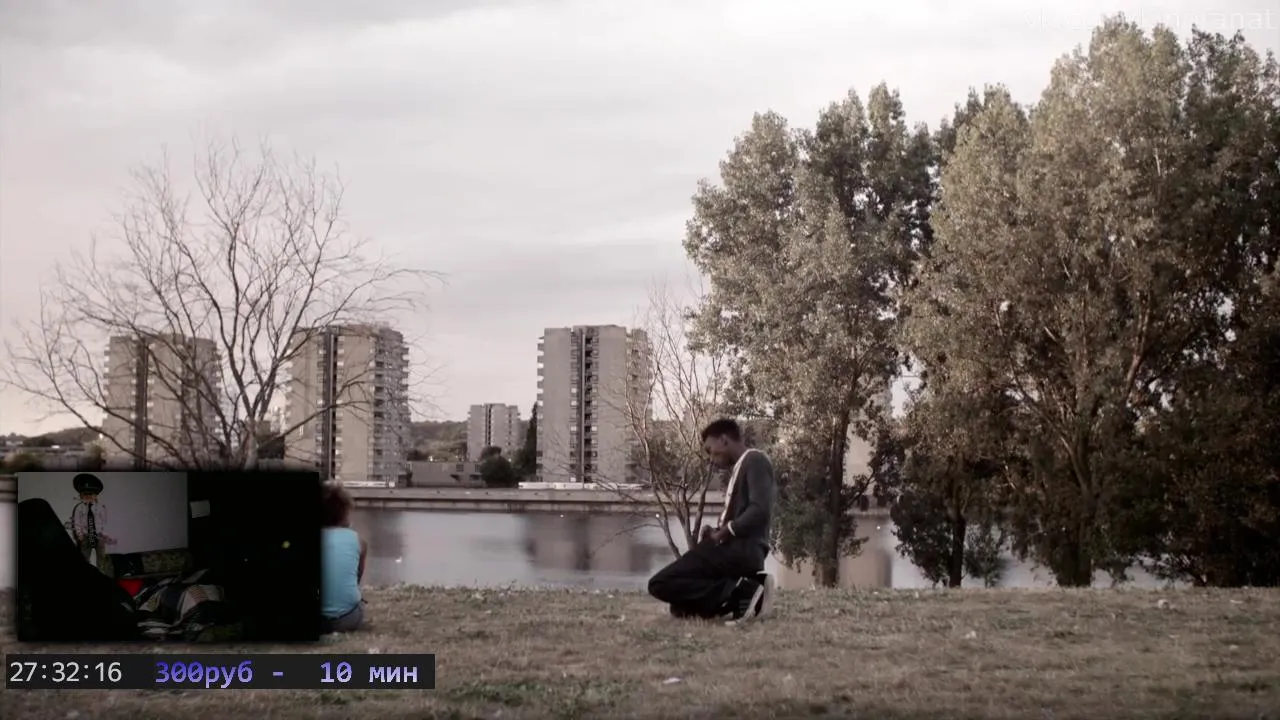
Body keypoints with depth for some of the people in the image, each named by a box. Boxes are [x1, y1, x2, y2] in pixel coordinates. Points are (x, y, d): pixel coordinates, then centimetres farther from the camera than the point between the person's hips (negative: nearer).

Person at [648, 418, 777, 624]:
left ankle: (741, 592, -19)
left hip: (741, 549, -10)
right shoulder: (739, 468, 22)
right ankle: (744, 590, 1)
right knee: (680, 608, 14)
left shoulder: (755, 461, -6)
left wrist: (722, 533, -13)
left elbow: (760, 511, -21)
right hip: (735, 549, 10)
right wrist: (716, 532, 4)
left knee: (660, 584, -16)